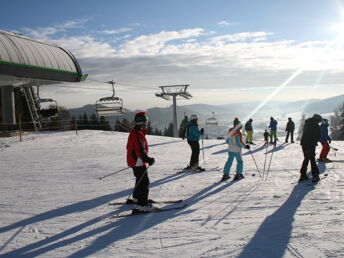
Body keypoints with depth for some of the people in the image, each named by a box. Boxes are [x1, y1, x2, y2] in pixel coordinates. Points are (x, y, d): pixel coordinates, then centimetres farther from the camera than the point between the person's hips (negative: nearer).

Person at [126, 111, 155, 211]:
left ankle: (137, 197, 42)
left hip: (133, 160, 11)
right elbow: (140, 150, -28)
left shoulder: (134, 132, 11)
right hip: (138, 162, -11)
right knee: (144, 182, -9)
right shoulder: (138, 134, -22)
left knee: (140, 179, 26)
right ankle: (142, 204, -9)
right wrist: (148, 159, -30)